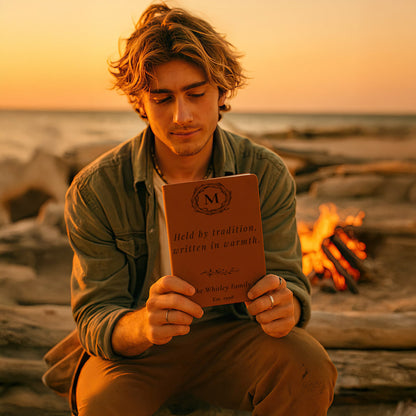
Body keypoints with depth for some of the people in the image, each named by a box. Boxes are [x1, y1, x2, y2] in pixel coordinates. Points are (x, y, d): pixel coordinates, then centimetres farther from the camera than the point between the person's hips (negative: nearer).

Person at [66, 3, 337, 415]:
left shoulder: (266, 175, -11)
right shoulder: (94, 190, -16)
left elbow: (289, 282, -10)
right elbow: (94, 318, -15)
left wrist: (284, 307, -37)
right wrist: (143, 326, -40)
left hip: (230, 335, 2)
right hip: (130, 351, -1)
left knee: (308, 366, -28)